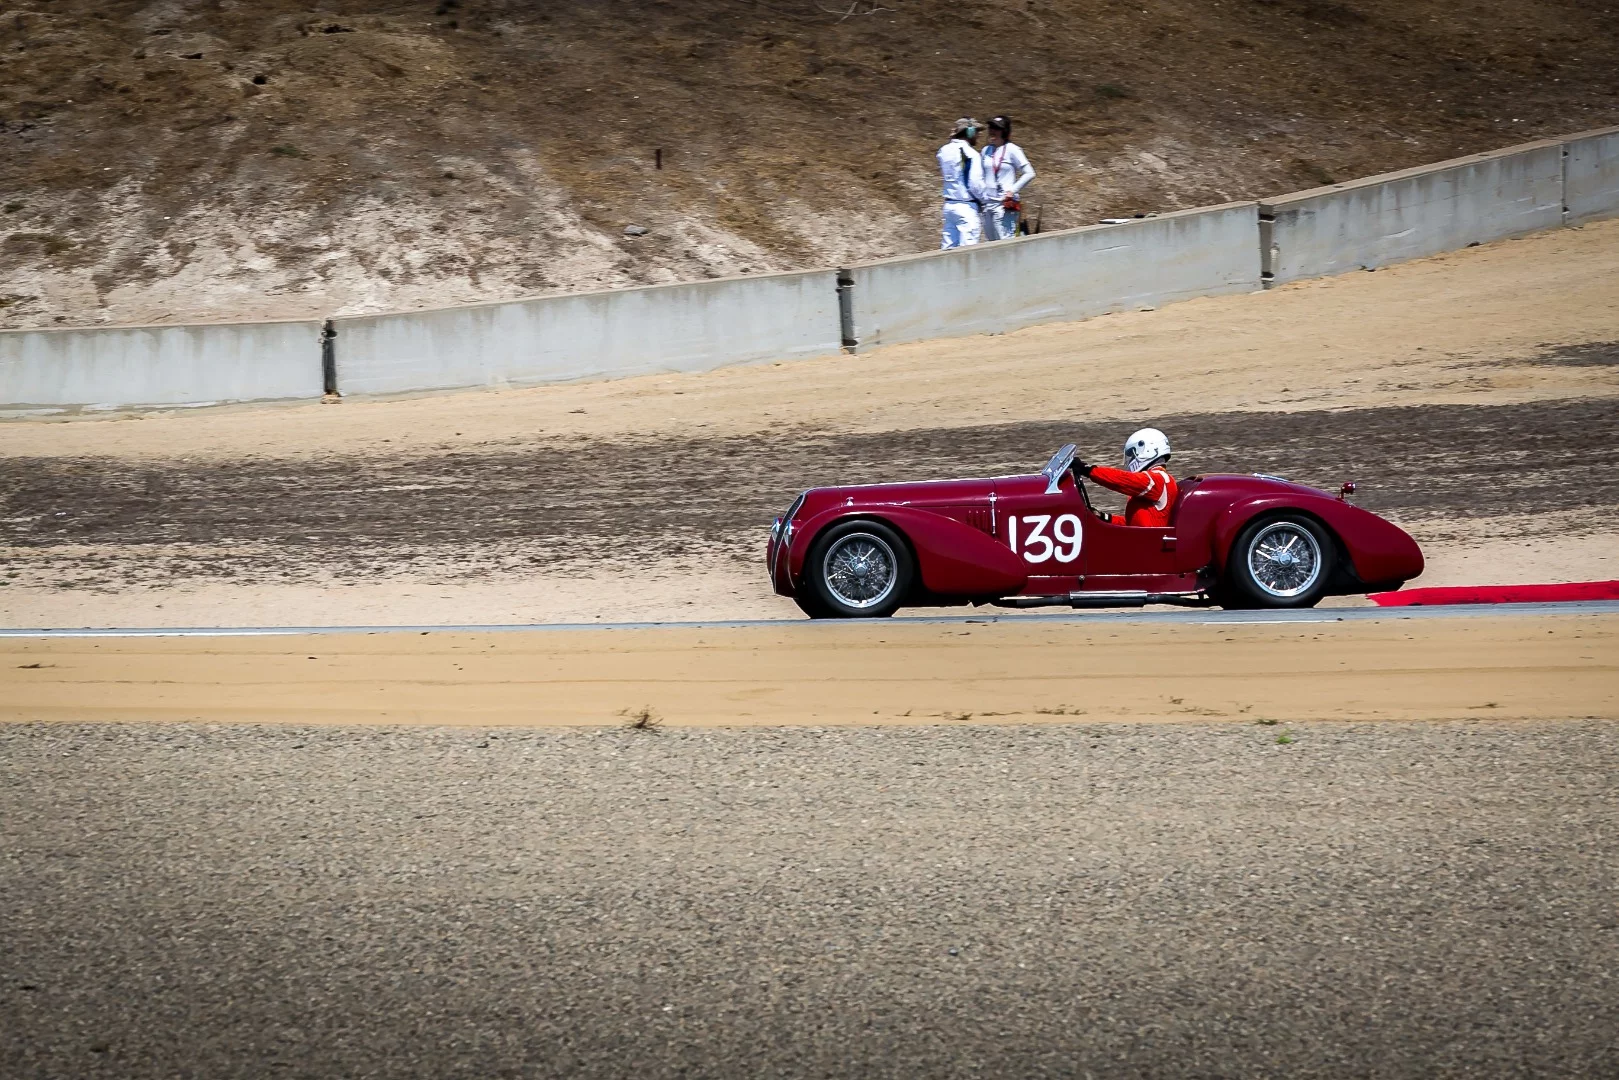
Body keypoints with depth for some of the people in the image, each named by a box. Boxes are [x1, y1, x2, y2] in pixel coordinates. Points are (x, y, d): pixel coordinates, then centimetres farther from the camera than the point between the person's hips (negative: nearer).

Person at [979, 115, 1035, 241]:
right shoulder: (986, 150, 12)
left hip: (1005, 204, -7)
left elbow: (1029, 173, -7)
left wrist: (1013, 190, -12)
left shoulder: (1012, 150, -6)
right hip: (988, 203, 7)